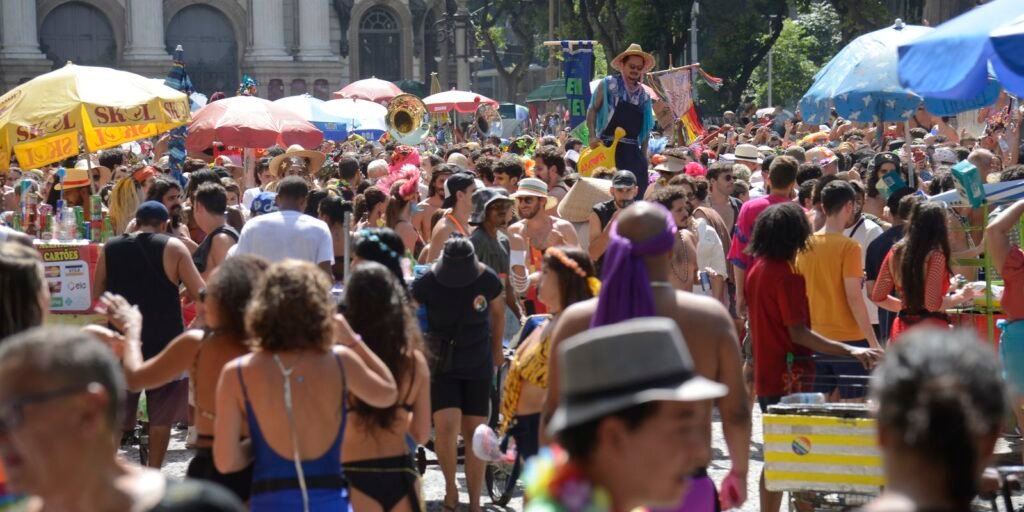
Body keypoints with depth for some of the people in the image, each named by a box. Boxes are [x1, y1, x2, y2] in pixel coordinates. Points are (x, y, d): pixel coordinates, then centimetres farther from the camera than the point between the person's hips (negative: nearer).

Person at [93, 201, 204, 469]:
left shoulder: (110, 249, 2)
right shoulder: (172, 247, -7)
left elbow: (97, 293, 12)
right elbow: (199, 294, -8)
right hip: (163, 340, -2)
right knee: (161, 413, 10)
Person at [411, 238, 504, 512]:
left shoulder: (487, 280, -11)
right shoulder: (428, 282, -16)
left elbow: (497, 312, 9)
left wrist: (497, 349, 17)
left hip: (478, 366, 2)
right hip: (442, 366, -2)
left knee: (475, 433, 3)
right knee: (446, 427, -19)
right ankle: (450, 488, 6)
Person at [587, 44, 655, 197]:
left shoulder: (644, 95, 14)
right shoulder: (608, 85, 1)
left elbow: (646, 127, 17)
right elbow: (593, 109, -1)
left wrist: (643, 154, 11)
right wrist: (593, 136, -13)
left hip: (633, 150, 5)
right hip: (608, 147, -5)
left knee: (639, 190, 0)